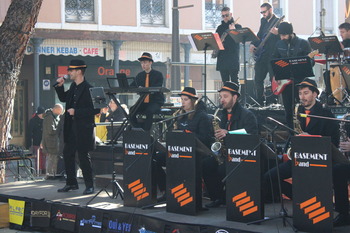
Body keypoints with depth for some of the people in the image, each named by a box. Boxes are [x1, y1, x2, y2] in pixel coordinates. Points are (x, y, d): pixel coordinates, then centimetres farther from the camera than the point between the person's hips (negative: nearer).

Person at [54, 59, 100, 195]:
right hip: (71, 127, 9)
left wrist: (76, 112, -19)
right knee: (67, 154, 12)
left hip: (83, 128, -9)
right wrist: (60, 86, 9)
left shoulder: (88, 89, -16)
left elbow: (95, 109, -19)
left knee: (83, 156, -3)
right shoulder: (73, 87, 11)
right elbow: (63, 98, 25)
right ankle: (71, 183, 23)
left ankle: (89, 186, 8)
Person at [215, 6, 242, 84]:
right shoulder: (220, 28, 18)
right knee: (225, 82, 5)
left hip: (233, 58, -4)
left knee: (234, 81, -9)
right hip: (222, 58, 4)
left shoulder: (237, 27, 5)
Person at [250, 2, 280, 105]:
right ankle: (259, 103, 17)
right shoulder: (263, 21, 15)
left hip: (272, 56, -7)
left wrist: (277, 33, -38)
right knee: (258, 80, 8)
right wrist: (253, 44, 5)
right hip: (261, 56, 7)